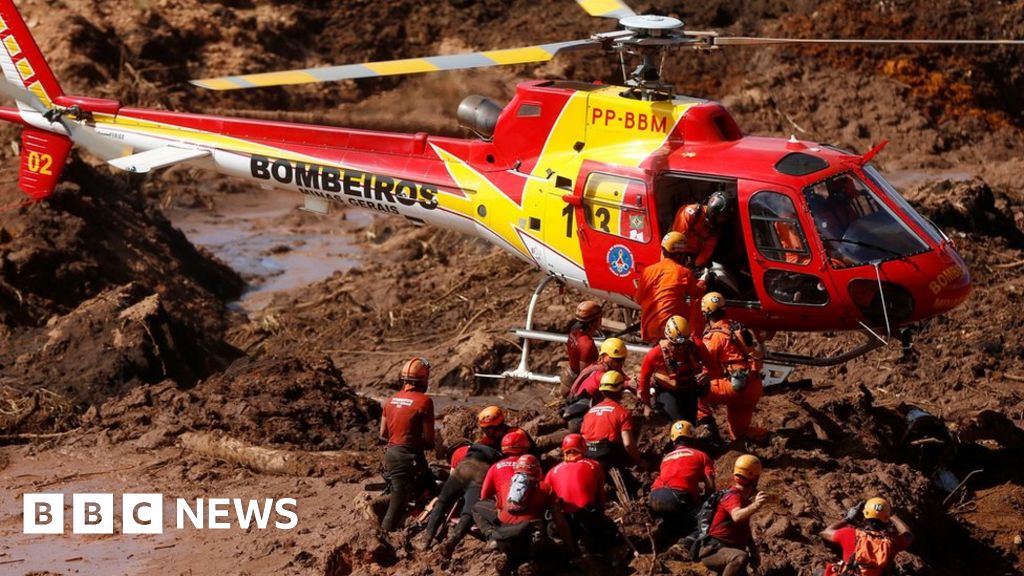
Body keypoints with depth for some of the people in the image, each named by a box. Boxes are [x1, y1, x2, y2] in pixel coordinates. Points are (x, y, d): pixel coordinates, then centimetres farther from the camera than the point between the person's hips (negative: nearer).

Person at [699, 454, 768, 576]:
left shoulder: (744, 498, 14)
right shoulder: (733, 496, -17)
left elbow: (745, 529, 25)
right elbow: (737, 517, -40)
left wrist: (754, 551, 14)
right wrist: (755, 506, -58)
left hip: (729, 551, 10)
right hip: (714, 550, -10)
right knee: (741, 557, -39)